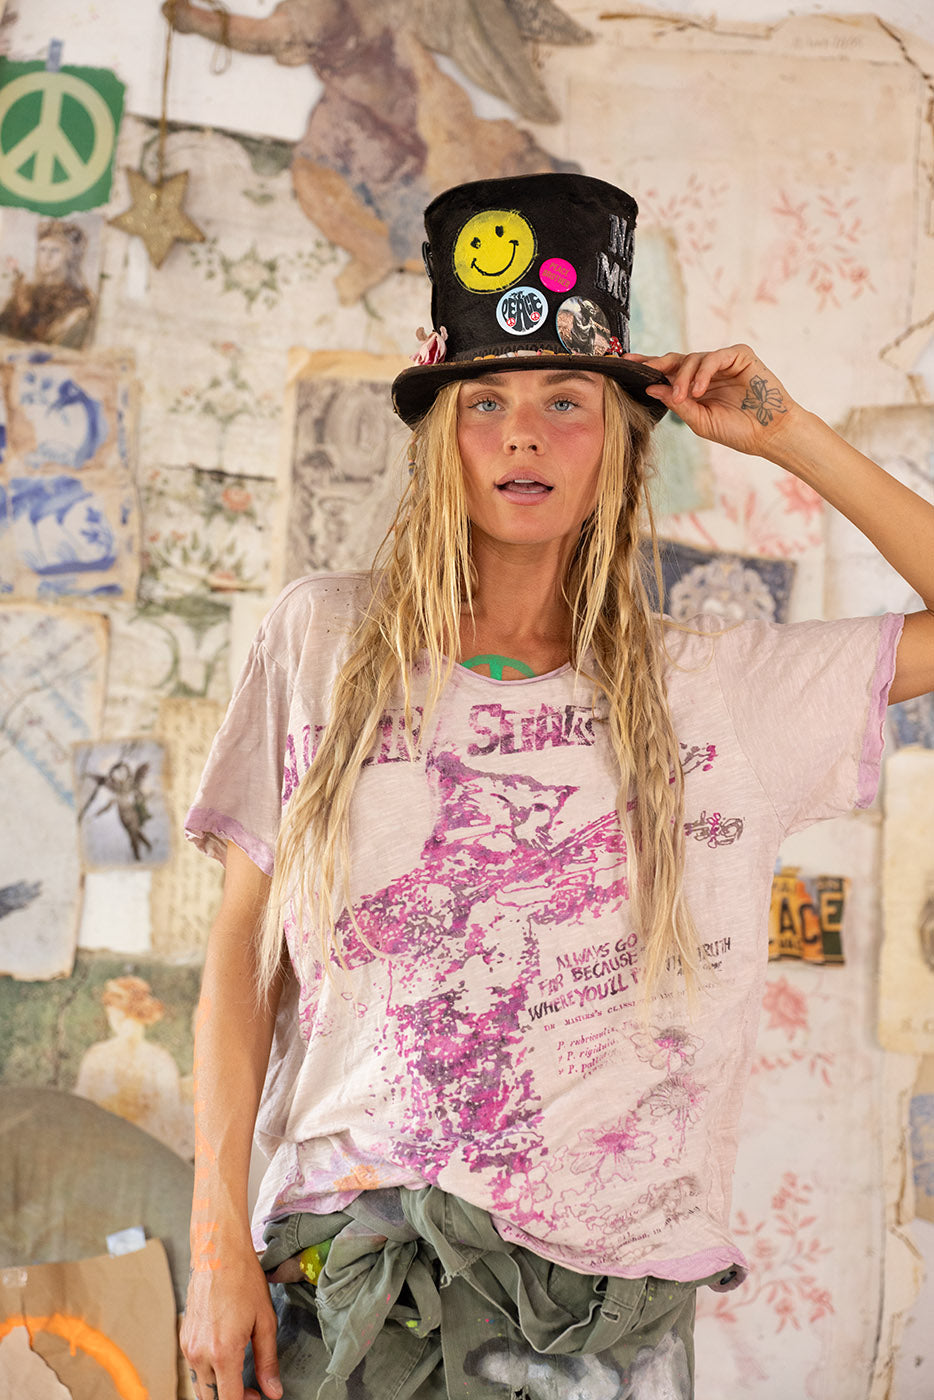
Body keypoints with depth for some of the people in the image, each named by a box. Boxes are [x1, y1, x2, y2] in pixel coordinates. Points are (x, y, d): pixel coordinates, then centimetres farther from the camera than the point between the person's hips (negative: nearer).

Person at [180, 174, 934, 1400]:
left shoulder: (720, 685, 3)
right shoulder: (323, 641, 2)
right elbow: (244, 946, 3)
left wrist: (789, 438, 4)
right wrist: (218, 1235, -2)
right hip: (349, 1265, 0)